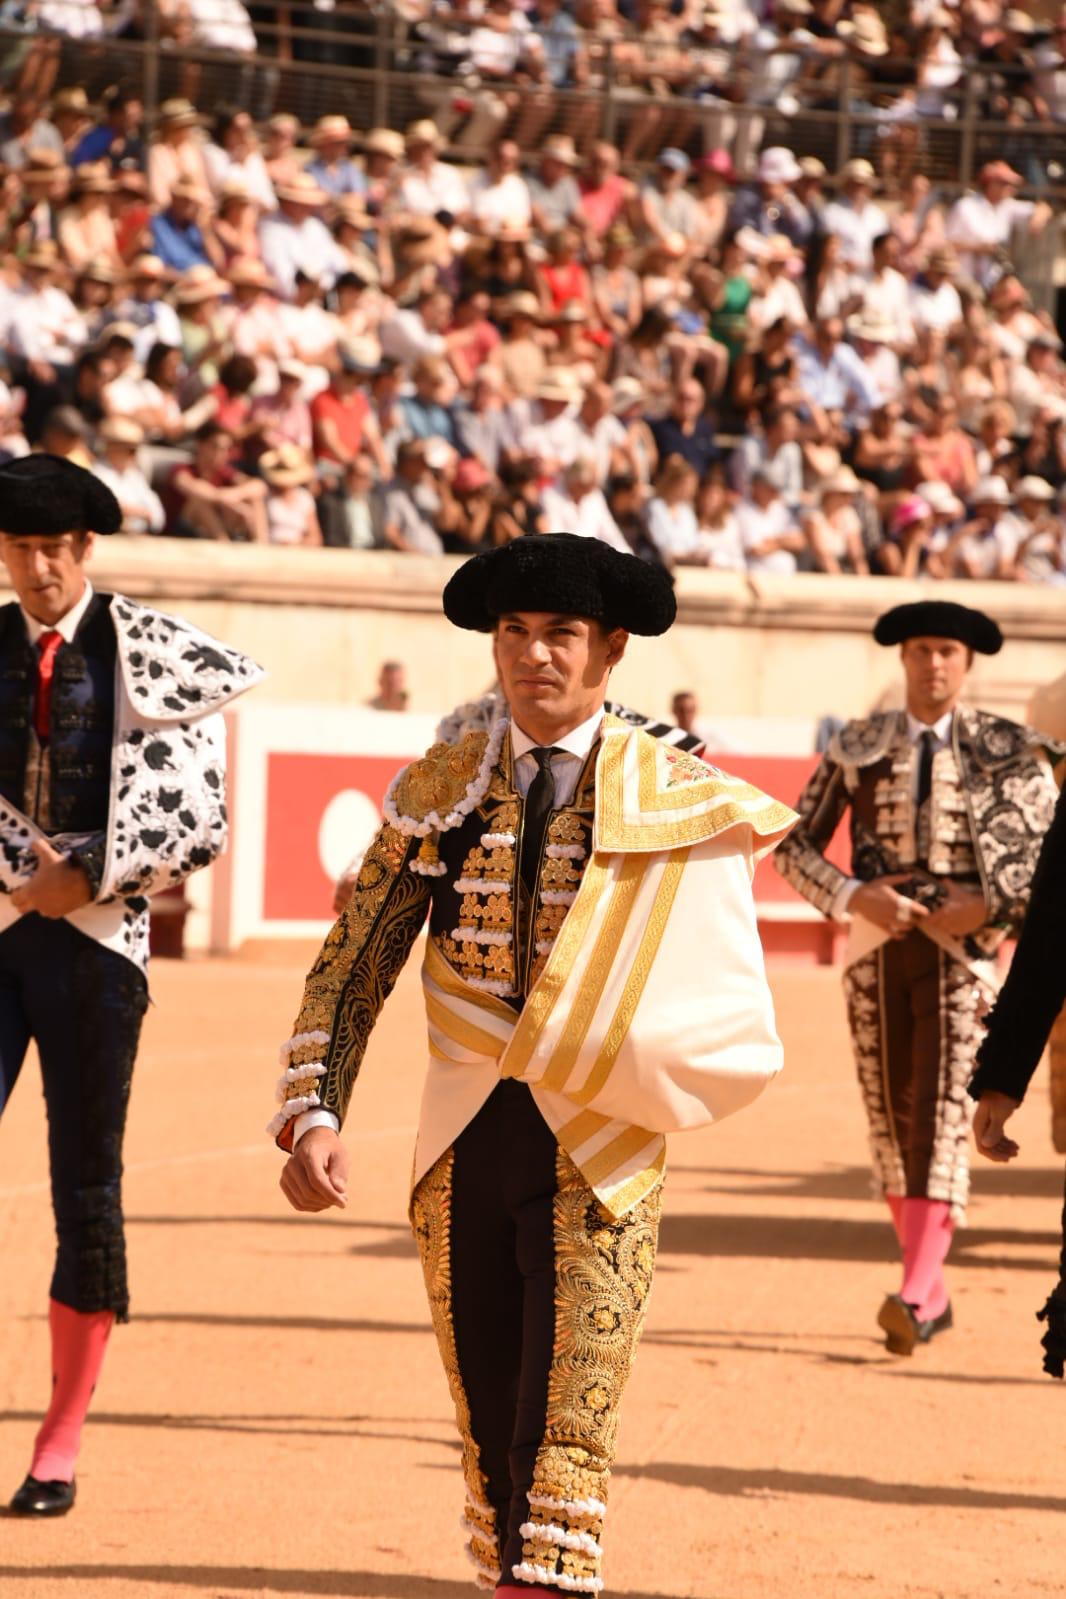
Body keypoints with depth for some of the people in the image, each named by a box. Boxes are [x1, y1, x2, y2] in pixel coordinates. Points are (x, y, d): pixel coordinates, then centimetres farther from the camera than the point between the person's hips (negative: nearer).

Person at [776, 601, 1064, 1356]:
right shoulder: (858, 748, 7)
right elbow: (795, 847, 7)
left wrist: (988, 906, -12)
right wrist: (854, 896, -10)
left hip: (963, 949, -3)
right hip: (879, 946, 3)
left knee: (942, 1115, -14)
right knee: (891, 1120, 6)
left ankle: (916, 1292, -23)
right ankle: (932, 1293, 16)